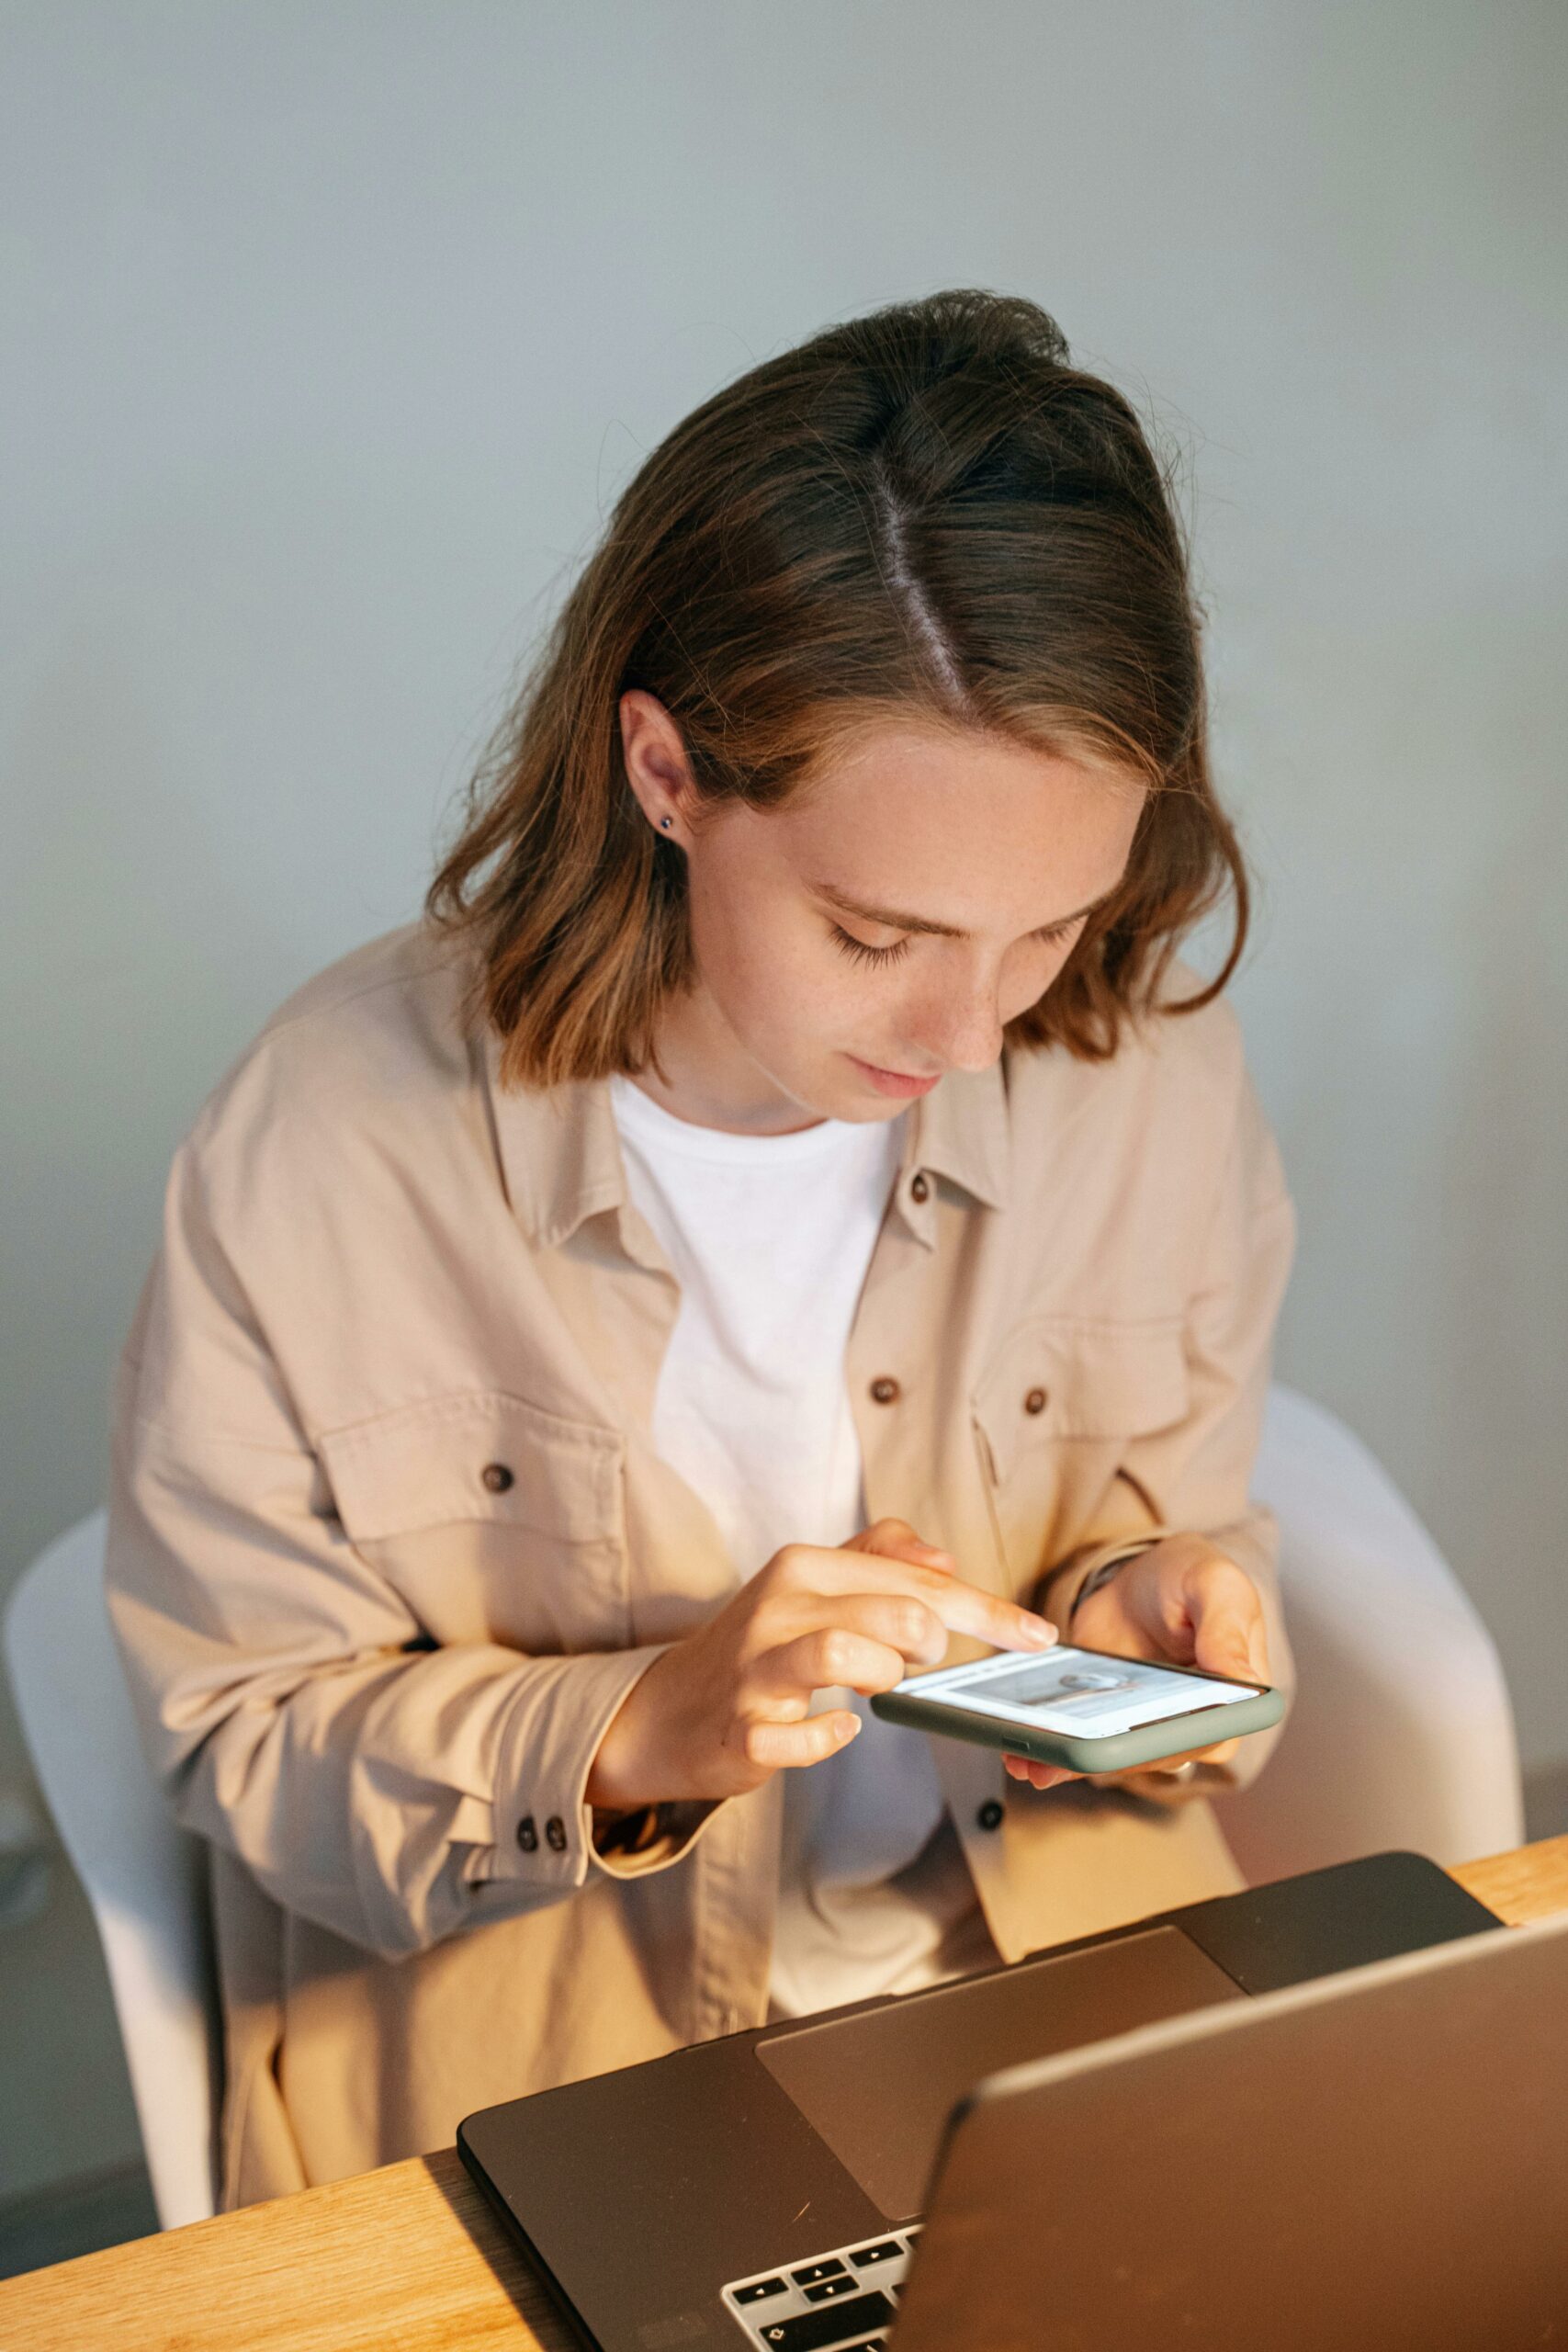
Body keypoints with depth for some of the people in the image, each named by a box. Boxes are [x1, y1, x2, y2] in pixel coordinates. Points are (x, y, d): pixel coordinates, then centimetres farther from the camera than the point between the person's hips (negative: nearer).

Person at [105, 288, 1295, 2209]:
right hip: (534, 2052, 0)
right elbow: (234, 1734, -7)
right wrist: (634, 1733, -23)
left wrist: (1141, 1614, -13)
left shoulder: (1150, 1075, -8)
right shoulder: (316, 1153, -17)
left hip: (1059, 1955, 1)